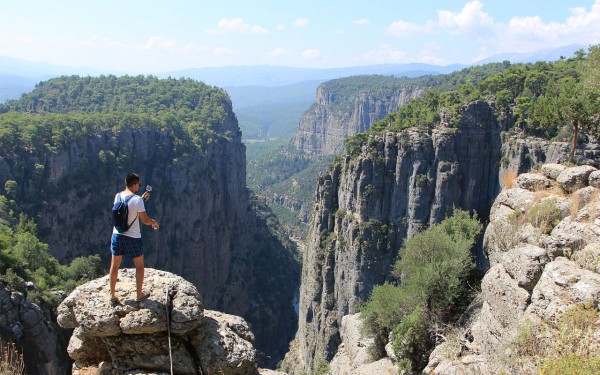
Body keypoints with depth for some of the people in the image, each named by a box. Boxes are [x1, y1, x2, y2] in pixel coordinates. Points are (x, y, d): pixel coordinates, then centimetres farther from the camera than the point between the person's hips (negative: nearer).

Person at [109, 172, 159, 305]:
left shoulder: (118, 196, 1)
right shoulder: (137, 200, -18)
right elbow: (144, 220, -14)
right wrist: (154, 222, 5)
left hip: (117, 235, 5)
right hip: (133, 238, -5)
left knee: (115, 265, 14)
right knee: (139, 265, 14)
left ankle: (113, 295, 22)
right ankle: (139, 294, 23)